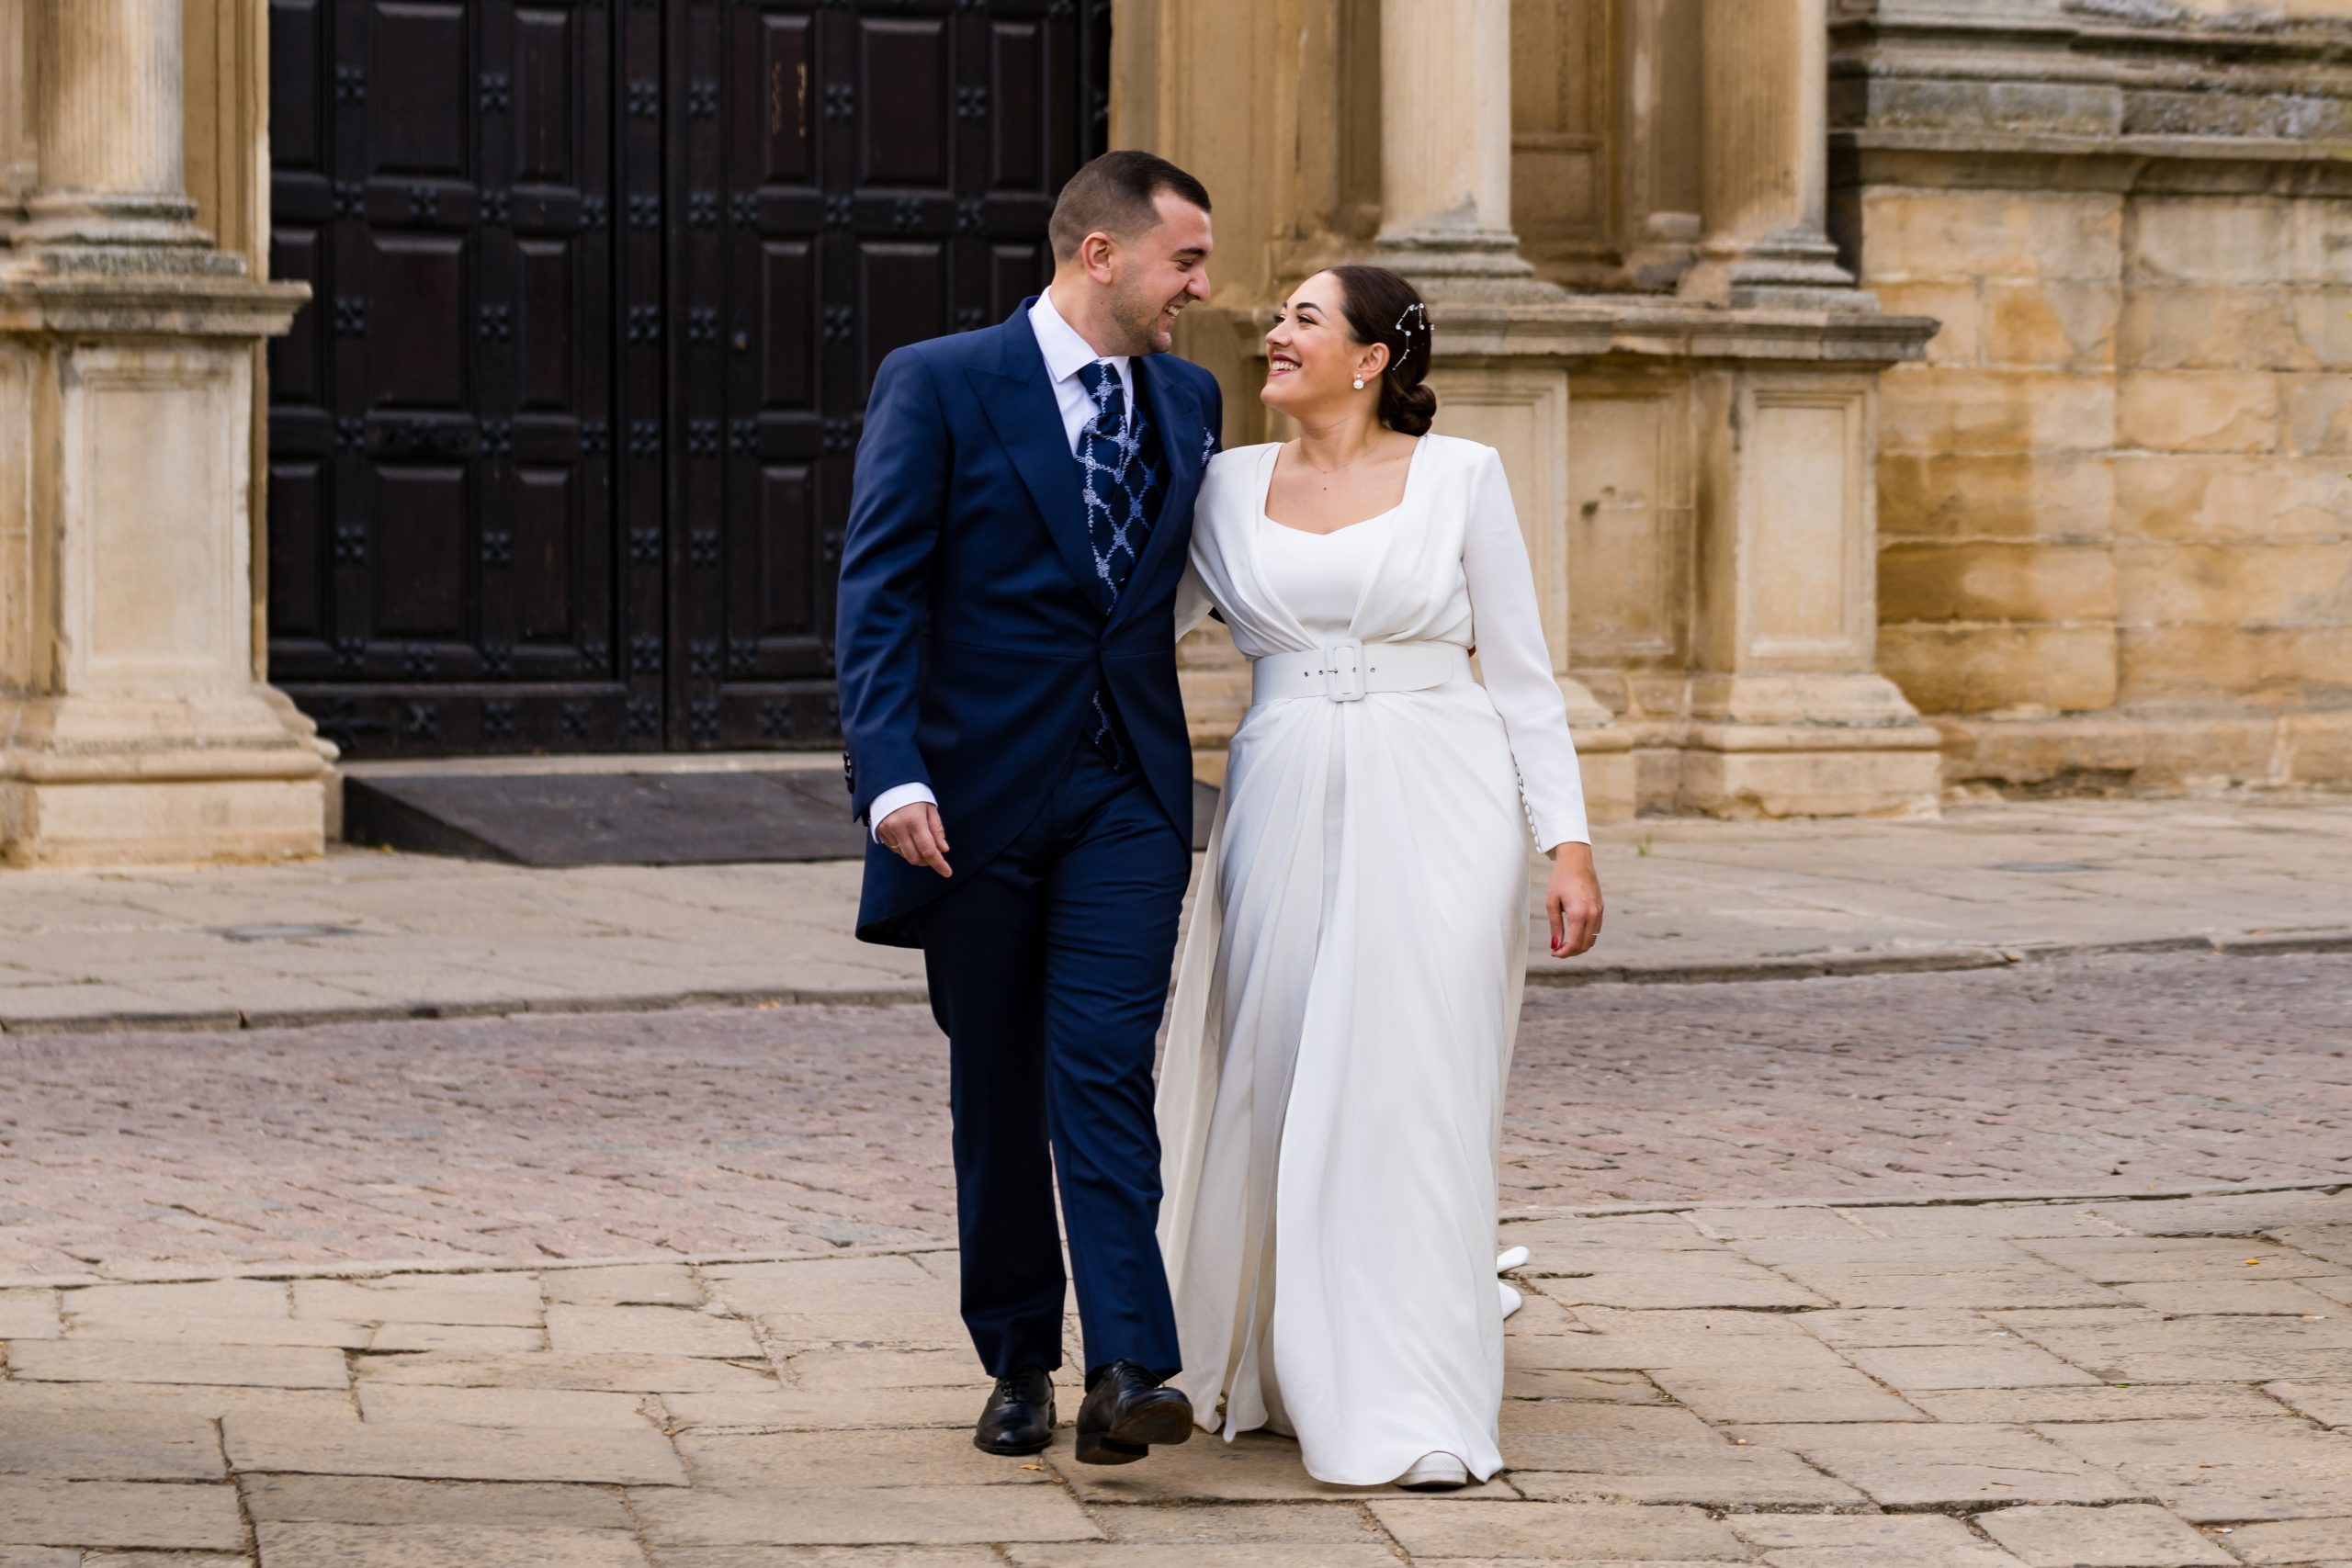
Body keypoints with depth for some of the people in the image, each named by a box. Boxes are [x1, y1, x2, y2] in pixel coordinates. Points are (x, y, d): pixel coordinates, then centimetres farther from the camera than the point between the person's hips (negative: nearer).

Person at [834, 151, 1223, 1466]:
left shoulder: (1189, 399, 10)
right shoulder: (939, 385, -4)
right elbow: (880, 592, -9)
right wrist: (891, 772, -19)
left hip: (1128, 797, 2)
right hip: (977, 795, -2)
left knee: (1105, 1068, -11)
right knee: (996, 1091, 7)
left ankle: (1130, 1371, -17)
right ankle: (1018, 1365, 19)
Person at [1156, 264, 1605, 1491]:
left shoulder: (1459, 478, 1)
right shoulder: (1229, 487, 9)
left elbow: (1522, 673, 2)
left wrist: (1568, 840, -3)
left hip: (1436, 811, -3)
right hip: (1286, 809, 3)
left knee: (1411, 1091, -7)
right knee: (1272, 1088, 5)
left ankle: (1414, 1413, -3)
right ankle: (1282, 1365, 22)